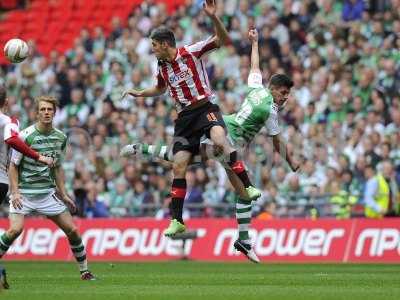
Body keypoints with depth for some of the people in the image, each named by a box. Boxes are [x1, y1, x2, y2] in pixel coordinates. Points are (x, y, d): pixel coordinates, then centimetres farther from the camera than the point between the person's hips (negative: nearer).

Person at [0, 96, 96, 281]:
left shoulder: (60, 137, 5)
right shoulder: (25, 135, -13)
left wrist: (63, 194, 13)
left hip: (48, 193, 5)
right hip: (23, 193, -5)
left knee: (72, 230, 2)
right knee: (15, 229, -26)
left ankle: (84, 271, 17)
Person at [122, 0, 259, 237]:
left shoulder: (191, 52, -5)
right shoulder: (162, 67, 13)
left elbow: (223, 40, -13)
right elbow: (161, 89, 35)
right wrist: (140, 93, 21)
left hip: (205, 108, -6)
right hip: (184, 117, 6)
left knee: (220, 139, -37)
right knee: (178, 166, -4)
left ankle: (248, 187, -37)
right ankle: (177, 221, 1)